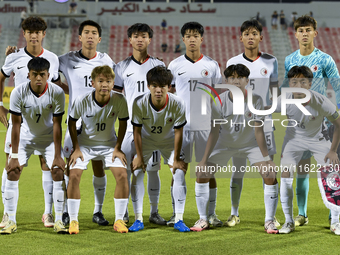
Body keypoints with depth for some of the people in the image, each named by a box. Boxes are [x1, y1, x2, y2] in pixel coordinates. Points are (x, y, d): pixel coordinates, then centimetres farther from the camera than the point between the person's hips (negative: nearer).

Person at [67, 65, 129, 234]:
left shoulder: (119, 100, -22)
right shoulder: (82, 101, -23)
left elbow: (123, 122, -4)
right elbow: (72, 122, -5)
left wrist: (117, 148, -7)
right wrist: (76, 148, -8)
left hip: (109, 144, 1)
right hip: (85, 143, 0)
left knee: (122, 175, -17)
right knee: (74, 175, -18)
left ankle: (119, 220, -3)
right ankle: (73, 220, -4)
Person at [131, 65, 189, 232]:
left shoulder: (177, 104, -31)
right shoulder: (139, 103, -31)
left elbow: (178, 132, -19)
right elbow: (137, 131, -18)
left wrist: (176, 159, -14)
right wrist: (139, 157, -14)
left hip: (169, 140, 0)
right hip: (146, 140, 0)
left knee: (179, 173, -11)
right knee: (136, 173, -10)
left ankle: (178, 220, -1)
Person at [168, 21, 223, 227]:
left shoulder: (212, 65, 5)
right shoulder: (175, 65, 5)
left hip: (205, 125, 0)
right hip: (180, 125, 0)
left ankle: (211, 214, 10)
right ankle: (176, 214, 10)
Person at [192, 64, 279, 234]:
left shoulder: (255, 100, -22)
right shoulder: (219, 102, -20)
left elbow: (258, 131, -21)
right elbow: (214, 132, -18)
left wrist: (266, 158, -26)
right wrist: (204, 160, -22)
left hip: (251, 144, -1)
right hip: (225, 144, 1)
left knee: (270, 175, -18)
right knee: (202, 174, -10)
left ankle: (269, 221, -3)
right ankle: (203, 220, 6)